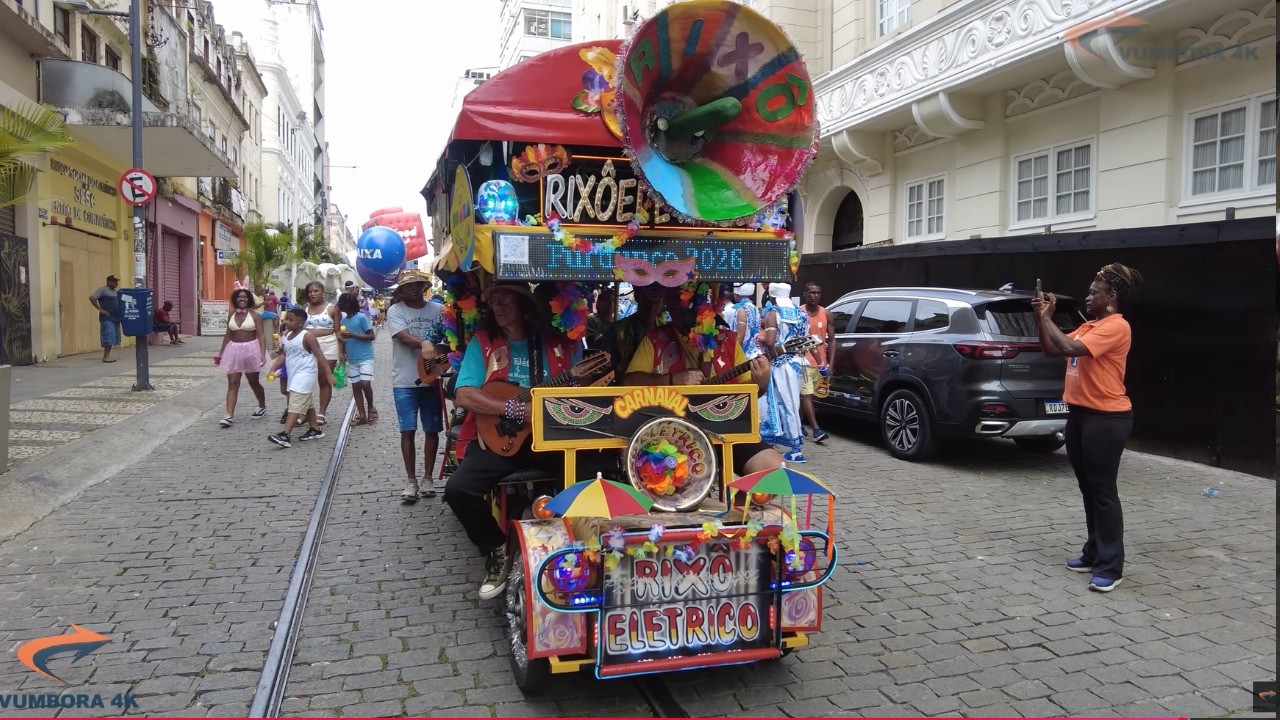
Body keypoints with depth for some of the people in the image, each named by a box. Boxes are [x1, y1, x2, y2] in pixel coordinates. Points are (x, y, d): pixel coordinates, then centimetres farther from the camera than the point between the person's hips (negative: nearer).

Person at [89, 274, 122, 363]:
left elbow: (118, 303, 29)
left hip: (115, 318, 8)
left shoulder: (115, 291, 17)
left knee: (113, 338, 9)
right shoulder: (103, 290, -6)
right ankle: (106, 356, -9)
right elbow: (92, 298, -15)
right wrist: (100, 309, -14)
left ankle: (107, 355, 14)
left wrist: (120, 314, 12)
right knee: (108, 337, -11)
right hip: (107, 318, -8)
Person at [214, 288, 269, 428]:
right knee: (232, 384, -4)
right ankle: (229, 416, -8)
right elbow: (228, 335, 14)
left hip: (251, 350, -3)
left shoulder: (254, 315, -8)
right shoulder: (231, 314, 5)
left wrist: (262, 354, -22)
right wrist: (221, 352, 14)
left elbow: (261, 336, -12)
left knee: (253, 382, 12)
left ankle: (262, 407, 36)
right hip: (234, 350, 3)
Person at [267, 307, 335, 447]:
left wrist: (329, 374, -19)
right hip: (294, 375, 9)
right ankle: (315, 430, 28)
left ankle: (285, 435, -21)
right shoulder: (286, 335, 8)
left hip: (305, 375, -9)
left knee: (295, 405, -14)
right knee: (307, 404, 17)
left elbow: (320, 355, -15)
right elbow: (284, 355, 14)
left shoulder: (307, 336, -15)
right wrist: (273, 369, 2)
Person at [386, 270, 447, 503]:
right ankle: (411, 481, 7)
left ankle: (427, 478, 18)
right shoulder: (395, 311, -1)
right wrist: (425, 343, -34)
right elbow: (403, 337, -16)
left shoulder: (437, 309, 4)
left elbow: (447, 338, 2)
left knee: (432, 430, 6)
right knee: (408, 430, -1)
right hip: (405, 382, -2)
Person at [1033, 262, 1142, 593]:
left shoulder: (1116, 326, -15)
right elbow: (1051, 350, 15)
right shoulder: (1088, 326, 15)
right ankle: (1093, 553, 24)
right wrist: (1042, 317, 3)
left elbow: (1071, 348, -25)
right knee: (1088, 489, 14)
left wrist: (1047, 317, -13)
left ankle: (1110, 566, 2)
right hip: (1080, 414, 9)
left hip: (1107, 418, -9)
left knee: (1103, 491, -5)